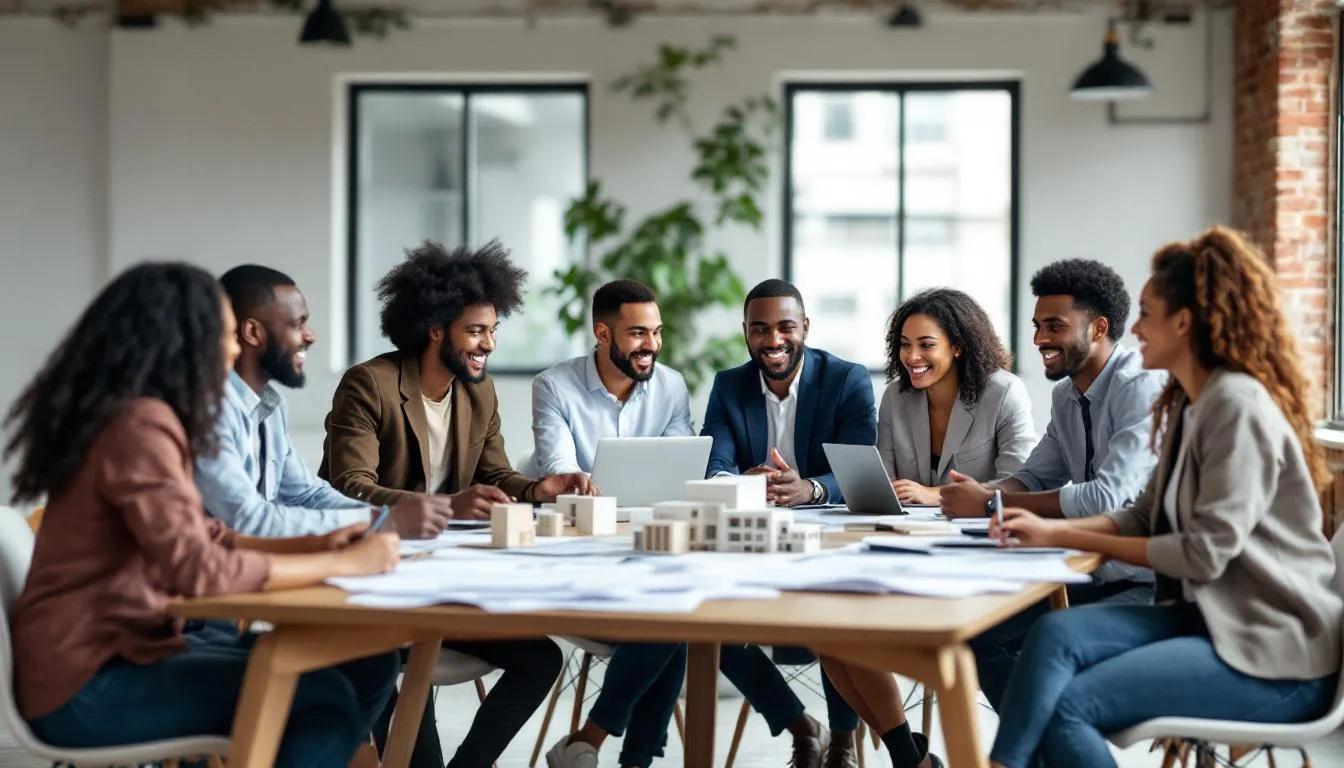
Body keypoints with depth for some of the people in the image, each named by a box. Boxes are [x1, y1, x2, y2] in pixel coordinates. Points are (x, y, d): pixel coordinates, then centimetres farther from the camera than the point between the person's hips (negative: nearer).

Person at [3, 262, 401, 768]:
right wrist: (342, 564, -17)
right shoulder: (139, 425, -20)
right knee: (323, 697, -15)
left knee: (366, 667, 4)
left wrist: (316, 545, 2)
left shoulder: (140, 418, 11)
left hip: (120, 654, 10)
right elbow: (202, 570, -26)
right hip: (89, 683, -10)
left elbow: (204, 538, 13)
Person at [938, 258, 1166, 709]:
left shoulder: (1143, 387, -17)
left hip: (1151, 583, -9)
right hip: (1095, 575, 9)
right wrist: (985, 491, -8)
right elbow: (1036, 477, 17)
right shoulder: (1065, 396, 12)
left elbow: (1108, 497, -27)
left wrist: (990, 504, -22)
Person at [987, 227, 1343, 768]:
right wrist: (1053, 529, -2)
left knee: (1067, 706, -21)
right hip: (1208, 618, 9)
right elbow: (1146, 516, 16)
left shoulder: (1237, 404, -16)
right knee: (1058, 633, -17)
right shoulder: (1188, 404, 16)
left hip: (1273, 652, -9)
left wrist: (1068, 538, -11)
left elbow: (1205, 553, -19)